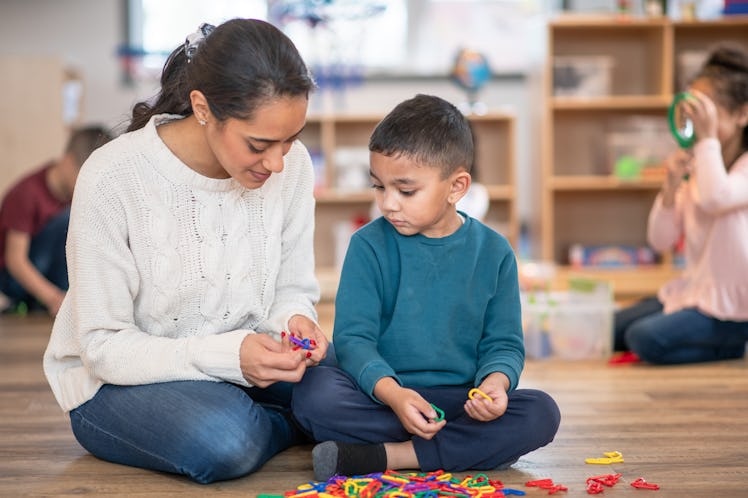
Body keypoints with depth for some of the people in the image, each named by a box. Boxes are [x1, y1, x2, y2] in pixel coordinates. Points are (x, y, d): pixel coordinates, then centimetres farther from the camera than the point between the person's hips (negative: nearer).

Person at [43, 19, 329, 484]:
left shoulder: (291, 163, -10)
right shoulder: (114, 177, -23)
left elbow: (293, 289, 2)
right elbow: (103, 347, -20)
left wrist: (294, 320, -23)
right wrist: (229, 355, -33)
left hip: (242, 358, 4)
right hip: (116, 378, -4)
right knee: (223, 443, -34)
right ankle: (295, 424, -2)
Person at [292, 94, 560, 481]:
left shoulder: (493, 252, 3)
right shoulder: (369, 246, -1)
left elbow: (504, 343, 6)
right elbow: (353, 336, -7)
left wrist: (494, 383, -18)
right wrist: (392, 393, -26)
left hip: (458, 399, 2)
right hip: (379, 396, -1)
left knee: (541, 413, -24)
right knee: (313, 392, -29)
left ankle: (383, 456, -24)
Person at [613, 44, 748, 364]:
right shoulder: (695, 167, 7)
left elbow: (715, 198, -36)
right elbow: (661, 241, 3)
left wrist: (708, 137, -26)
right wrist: (671, 185, -11)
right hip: (693, 289, 8)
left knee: (645, 338, -26)